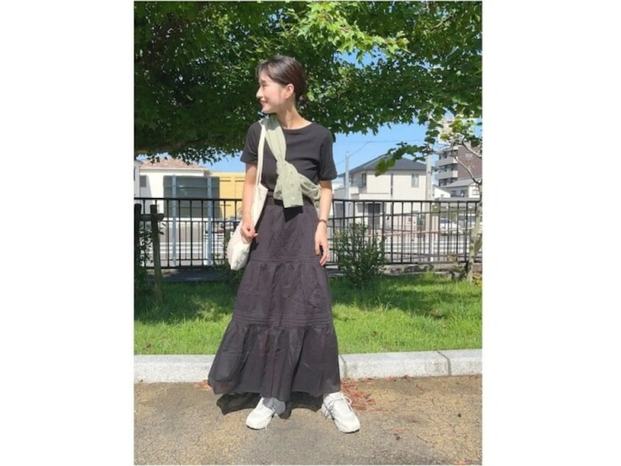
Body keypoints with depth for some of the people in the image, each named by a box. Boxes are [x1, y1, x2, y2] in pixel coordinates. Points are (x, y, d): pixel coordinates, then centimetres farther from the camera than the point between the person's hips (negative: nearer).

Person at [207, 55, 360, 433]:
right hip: (267, 228, 3)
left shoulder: (318, 136, -6)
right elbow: (251, 182, 10)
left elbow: (325, 187, 4)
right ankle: (273, 396, 18)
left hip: (303, 228, -3)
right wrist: (246, 219, -5)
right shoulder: (258, 132, 2)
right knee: (263, 308, 3)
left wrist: (322, 226, -7)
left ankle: (332, 395, 11)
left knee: (311, 309, -4)